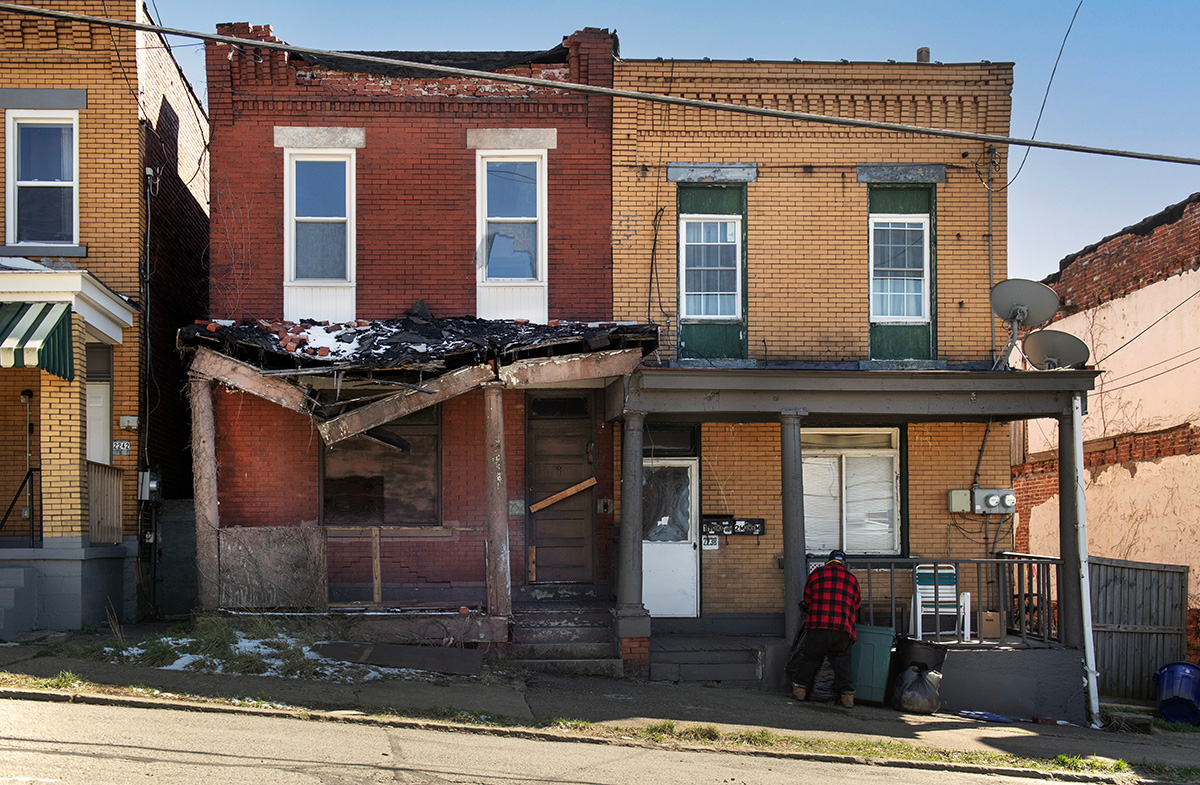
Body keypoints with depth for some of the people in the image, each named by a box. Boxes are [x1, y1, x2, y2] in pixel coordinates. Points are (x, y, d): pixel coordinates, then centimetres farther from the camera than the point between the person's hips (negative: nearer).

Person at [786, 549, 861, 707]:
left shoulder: (817, 573, 12)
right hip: (843, 628, 1)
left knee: (809, 655, 10)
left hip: (817, 625, -1)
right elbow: (856, 604, 26)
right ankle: (847, 694, 3)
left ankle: (800, 689, 12)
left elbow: (807, 598, 20)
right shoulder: (852, 579, 17)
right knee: (842, 660, 10)